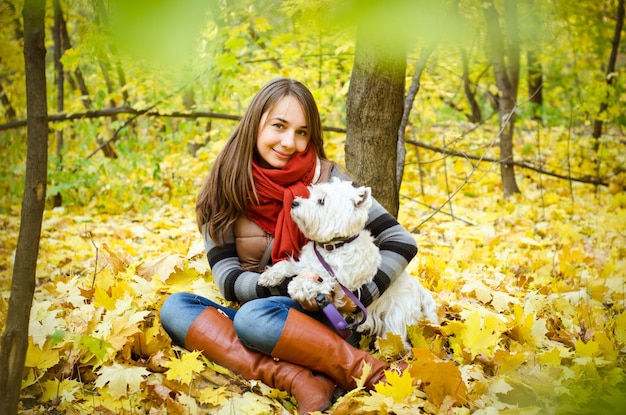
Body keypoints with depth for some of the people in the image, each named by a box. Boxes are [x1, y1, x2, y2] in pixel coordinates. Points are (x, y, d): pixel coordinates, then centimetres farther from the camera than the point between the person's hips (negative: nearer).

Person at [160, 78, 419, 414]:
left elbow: (401, 242, -4)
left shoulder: (326, 179, -5)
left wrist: (360, 296, -17)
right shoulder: (226, 187, 0)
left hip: (322, 317, -3)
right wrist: (288, 285, -22)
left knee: (254, 315, -33)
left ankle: (375, 376, -27)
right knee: (175, 307, -22)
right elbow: (226, 278, -5)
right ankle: (301, 382, -34)